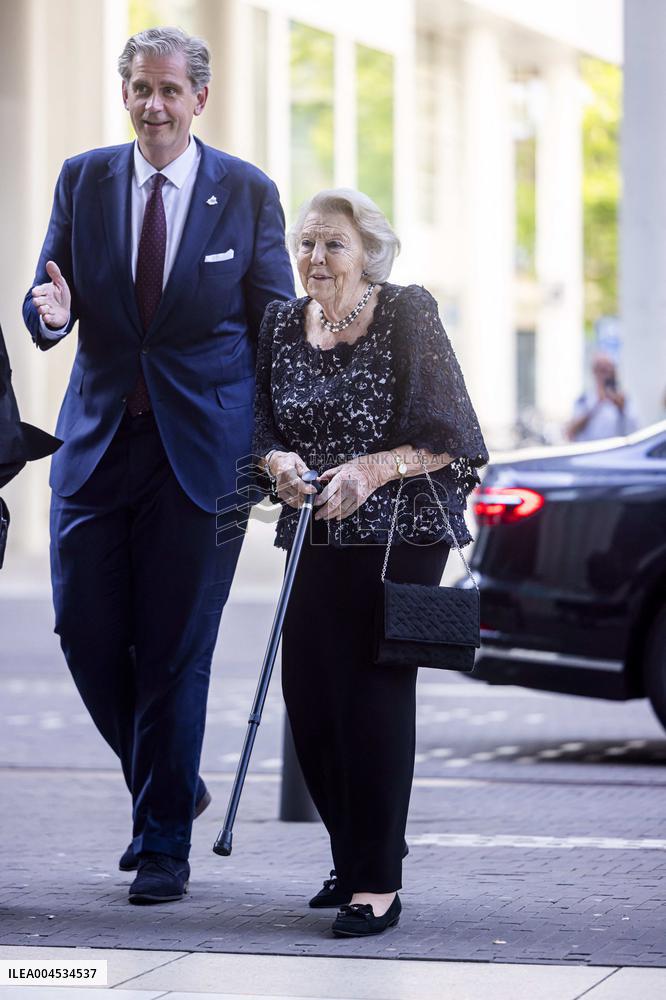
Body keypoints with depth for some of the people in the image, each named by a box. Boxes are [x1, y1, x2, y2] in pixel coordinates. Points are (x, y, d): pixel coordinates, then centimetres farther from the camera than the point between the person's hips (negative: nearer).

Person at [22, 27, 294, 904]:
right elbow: (50, 302, 7)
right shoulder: (83, 181, 6)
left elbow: (278, 322, 2)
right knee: (87, 633, 2)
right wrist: (50, 311, -19)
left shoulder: (248, 193, 0)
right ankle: (168, 788, 26)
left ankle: (165, 845, 11)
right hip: (99, 439, 3)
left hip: (200, 450, -3)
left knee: (177, 651, 0)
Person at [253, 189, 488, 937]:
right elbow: (262, 429, 9)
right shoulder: (283, 324, 7)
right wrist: (282, 463, -13)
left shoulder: (408, 315, -8)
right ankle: (352, 859, 21)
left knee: (373, 692, -10)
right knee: (306, 695, 2)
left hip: (401, 534, -5)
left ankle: (379, 883, -5)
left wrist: (373, 470, -23)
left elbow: (443, 438, -9)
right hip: (317, 537, 5)